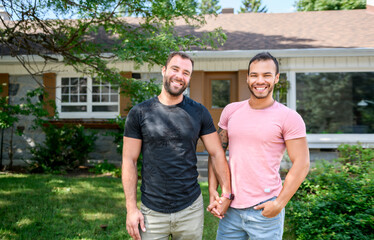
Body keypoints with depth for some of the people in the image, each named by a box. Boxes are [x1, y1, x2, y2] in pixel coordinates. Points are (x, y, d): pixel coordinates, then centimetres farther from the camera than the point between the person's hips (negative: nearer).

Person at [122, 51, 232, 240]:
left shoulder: (199, 113, 1)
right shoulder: (139, 113, -3)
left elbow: (217, 154, 3)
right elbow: (129, 161, -2)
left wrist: (227, 193, -5)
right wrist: (131, 208, -6)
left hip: (191, 209, 1)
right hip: (152, 211, -1)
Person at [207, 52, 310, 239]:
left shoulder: (289, 118, -7)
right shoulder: (230, 111, 5)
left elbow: (301, 164, -9)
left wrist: (279, 204, -13)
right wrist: (212, 191, 2)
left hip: (265, 210, -3)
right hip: (231, 207, 4)